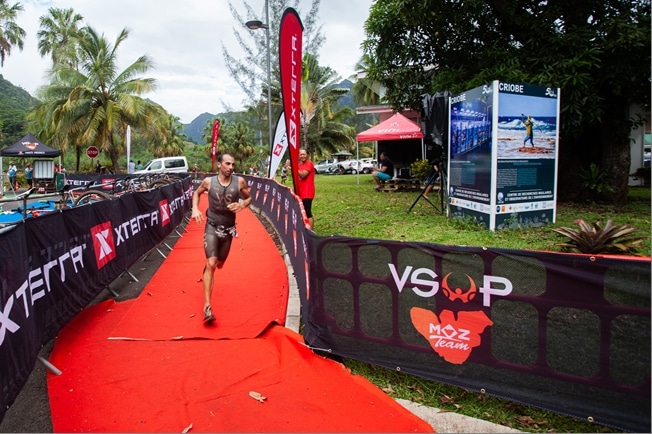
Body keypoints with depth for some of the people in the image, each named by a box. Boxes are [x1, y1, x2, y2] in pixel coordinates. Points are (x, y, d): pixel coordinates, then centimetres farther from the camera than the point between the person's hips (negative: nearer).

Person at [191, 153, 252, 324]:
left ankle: (207, 273, 57)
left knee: (219, 264, 18)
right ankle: (207, 307, -18)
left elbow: (249, 198, 6)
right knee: (211, 263, -18)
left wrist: (242, 205, -16)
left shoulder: (239, 181, -9)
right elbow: (197, 193, 11)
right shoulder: (208, 181, -9)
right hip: (212, 227, -3)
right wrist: (195, 209, -7)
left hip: (228, 229, 3)